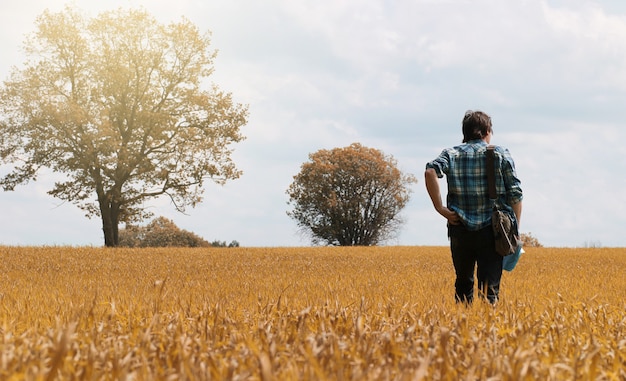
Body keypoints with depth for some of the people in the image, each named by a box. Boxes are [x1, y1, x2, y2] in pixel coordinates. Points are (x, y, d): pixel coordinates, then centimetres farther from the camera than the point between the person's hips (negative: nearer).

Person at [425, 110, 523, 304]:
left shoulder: (451, 154, 5)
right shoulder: (501, 154, 4)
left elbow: (430, 172, -16)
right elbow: (515, 194, 0)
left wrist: (440, 207, -11)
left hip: (461, 229, 1)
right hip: (491, 230, -1)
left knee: (463, 284, 18)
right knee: (489, 286, -1)